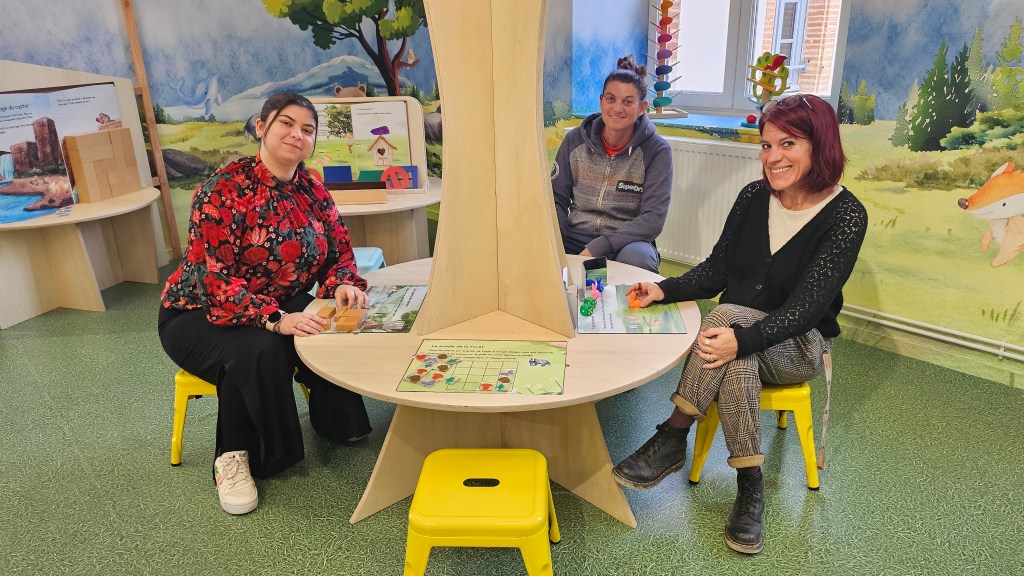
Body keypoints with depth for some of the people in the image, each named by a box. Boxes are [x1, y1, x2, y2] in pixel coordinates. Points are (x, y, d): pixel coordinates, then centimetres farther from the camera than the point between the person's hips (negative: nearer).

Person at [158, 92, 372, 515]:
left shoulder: (313, 191, 0)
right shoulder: (223, 191, -19)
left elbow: (339, 252, 3)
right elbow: (216, 278, -26)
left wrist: (342, 285, -22)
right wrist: (274, 320, -40)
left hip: (283, 306, 5)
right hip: (201, 313, -5)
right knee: (257, 350, -36)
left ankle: (336, 420, 5)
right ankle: (233, 457, -14)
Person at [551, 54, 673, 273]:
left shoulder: (656, 151, -5)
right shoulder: (575, 140, 4)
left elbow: (653, 219, -12)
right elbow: (556, 199, 9)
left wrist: (598, 247, -23)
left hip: (627, 241, -2)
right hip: (575, 237, 2)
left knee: (637, 257, -39)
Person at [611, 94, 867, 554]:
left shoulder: (845, 215, -15)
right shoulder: (753, 196, -1)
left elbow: (806, 307, -21)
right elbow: (716, 270, 5)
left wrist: (742, 338, -37)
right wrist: (664, 290, -12)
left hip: (798, 344, -4)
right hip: (736, 329, 4)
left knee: (726, 315, -35)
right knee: (737, 363, -34)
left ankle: (672, 439, -24)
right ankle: (750, 487, -20)